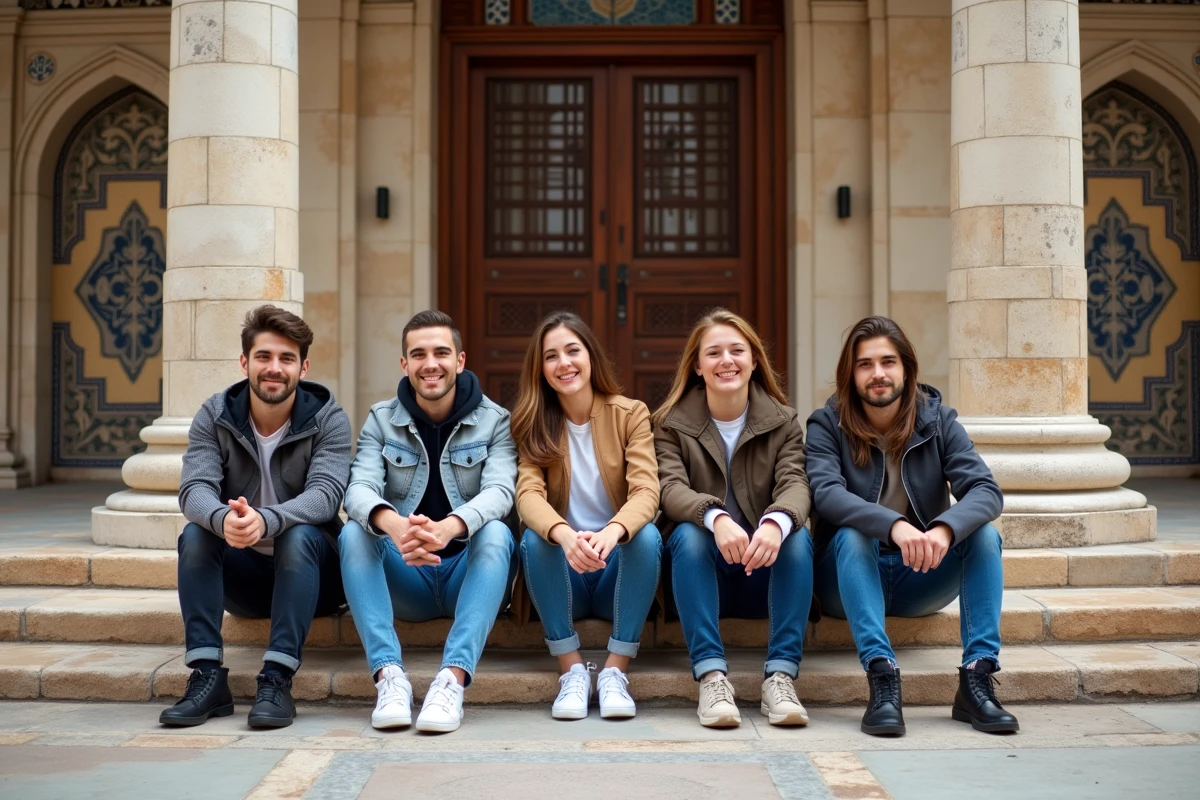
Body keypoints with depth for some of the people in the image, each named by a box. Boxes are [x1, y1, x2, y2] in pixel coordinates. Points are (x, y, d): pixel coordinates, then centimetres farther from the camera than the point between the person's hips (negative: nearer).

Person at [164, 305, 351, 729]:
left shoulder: (327, 419, -10)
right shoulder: (214, 417, -4)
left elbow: (325, 494, -26)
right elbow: (194, 488, -19)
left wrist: (264, 521, -47)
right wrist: (223, 519, -45)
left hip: (311, 569, -2)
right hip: (244, 574, 2)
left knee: (300, 535, -32)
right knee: (195, 534, -24)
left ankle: (277, 679, -34)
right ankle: (207, 677, -27)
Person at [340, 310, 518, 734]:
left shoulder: (495, 422, -1)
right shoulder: (381, 420, 3)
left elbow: (499, 492, -19)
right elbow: (360, 490, -13)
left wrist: (447, 528, -43)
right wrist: (395, 526, -40)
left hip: (469, 575, -1)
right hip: (404, 580, 2)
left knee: (496, 533, -31)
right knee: (354, 533, -25)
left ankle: (453, 679, -43)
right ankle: (389, 676, -36)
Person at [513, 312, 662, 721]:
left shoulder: (631, 414, -3)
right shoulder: (533, 425, 0)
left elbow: (646, 491, -17)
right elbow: (528, 494, -17)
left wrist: (613, 532, -41)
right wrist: (564, 535, -40)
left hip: (619, 570, 0)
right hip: (563, 580, 1)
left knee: (647, 535, -30)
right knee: (534, 539, -29)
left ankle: (615, 671, -24)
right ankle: (573, 670, -21)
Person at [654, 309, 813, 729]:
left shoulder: (783, 422, 3)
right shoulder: (672, 423, 0)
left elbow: (795, 485, -14)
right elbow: (672, 489, -17)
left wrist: (777, 522, -39)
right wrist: (716, 517, -40)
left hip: (766, 573, 1)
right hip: (703, 574, -1)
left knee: (798, 534, -28)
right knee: (688, 533, -31)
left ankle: (780, 677, -31)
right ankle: (711, 676, -36)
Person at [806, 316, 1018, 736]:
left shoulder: (937, 421, 0)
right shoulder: (827, 425, -6)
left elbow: (986, 491, -14)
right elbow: (826, 493, -25)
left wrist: (945, 529, -36)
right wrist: (894, 525, -43)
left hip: (919, 577, 2)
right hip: (851, 575, -2)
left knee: (985, 534, -22)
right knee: (851, 533, -32)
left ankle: (977, 679, -28)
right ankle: (881, 678, -43)